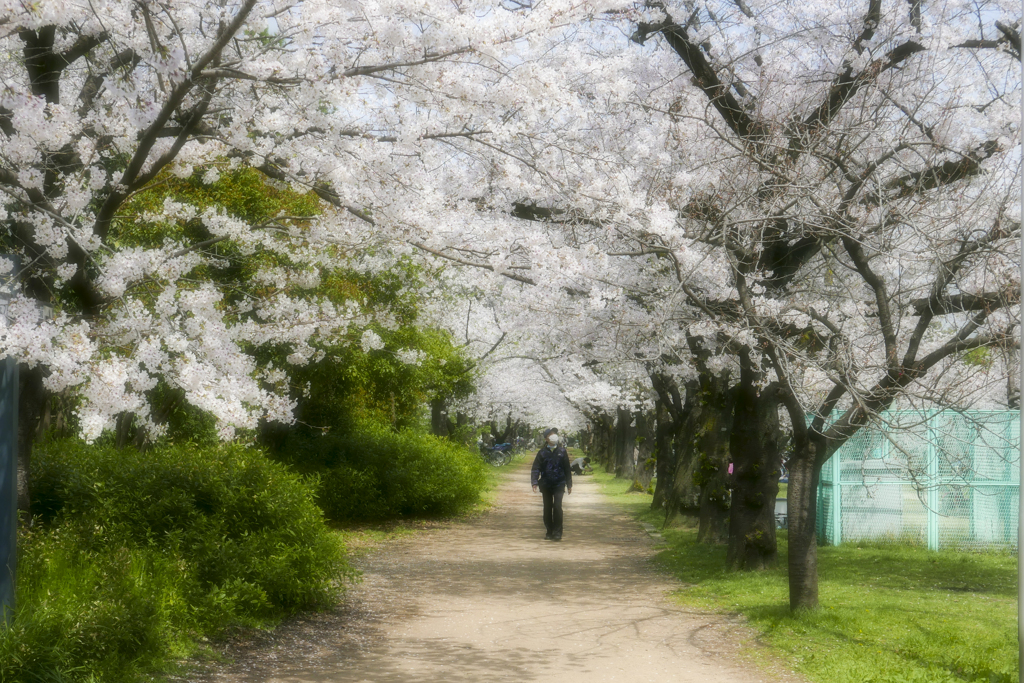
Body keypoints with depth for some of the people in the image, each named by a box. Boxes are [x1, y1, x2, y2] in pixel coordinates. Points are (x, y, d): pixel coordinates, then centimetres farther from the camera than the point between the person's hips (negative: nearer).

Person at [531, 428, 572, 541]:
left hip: (559, 484, -1)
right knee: (547, 508, 7)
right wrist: (534, 482, -11)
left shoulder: (562, 451, 6)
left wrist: (569, 484, 11)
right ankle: (549, 531, 18)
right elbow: (535, 468, 2)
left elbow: (567, 469, 12)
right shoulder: (542, 452, 4)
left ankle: (557, 532, -8)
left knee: (557, 506, -13)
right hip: (546, 484, 1)